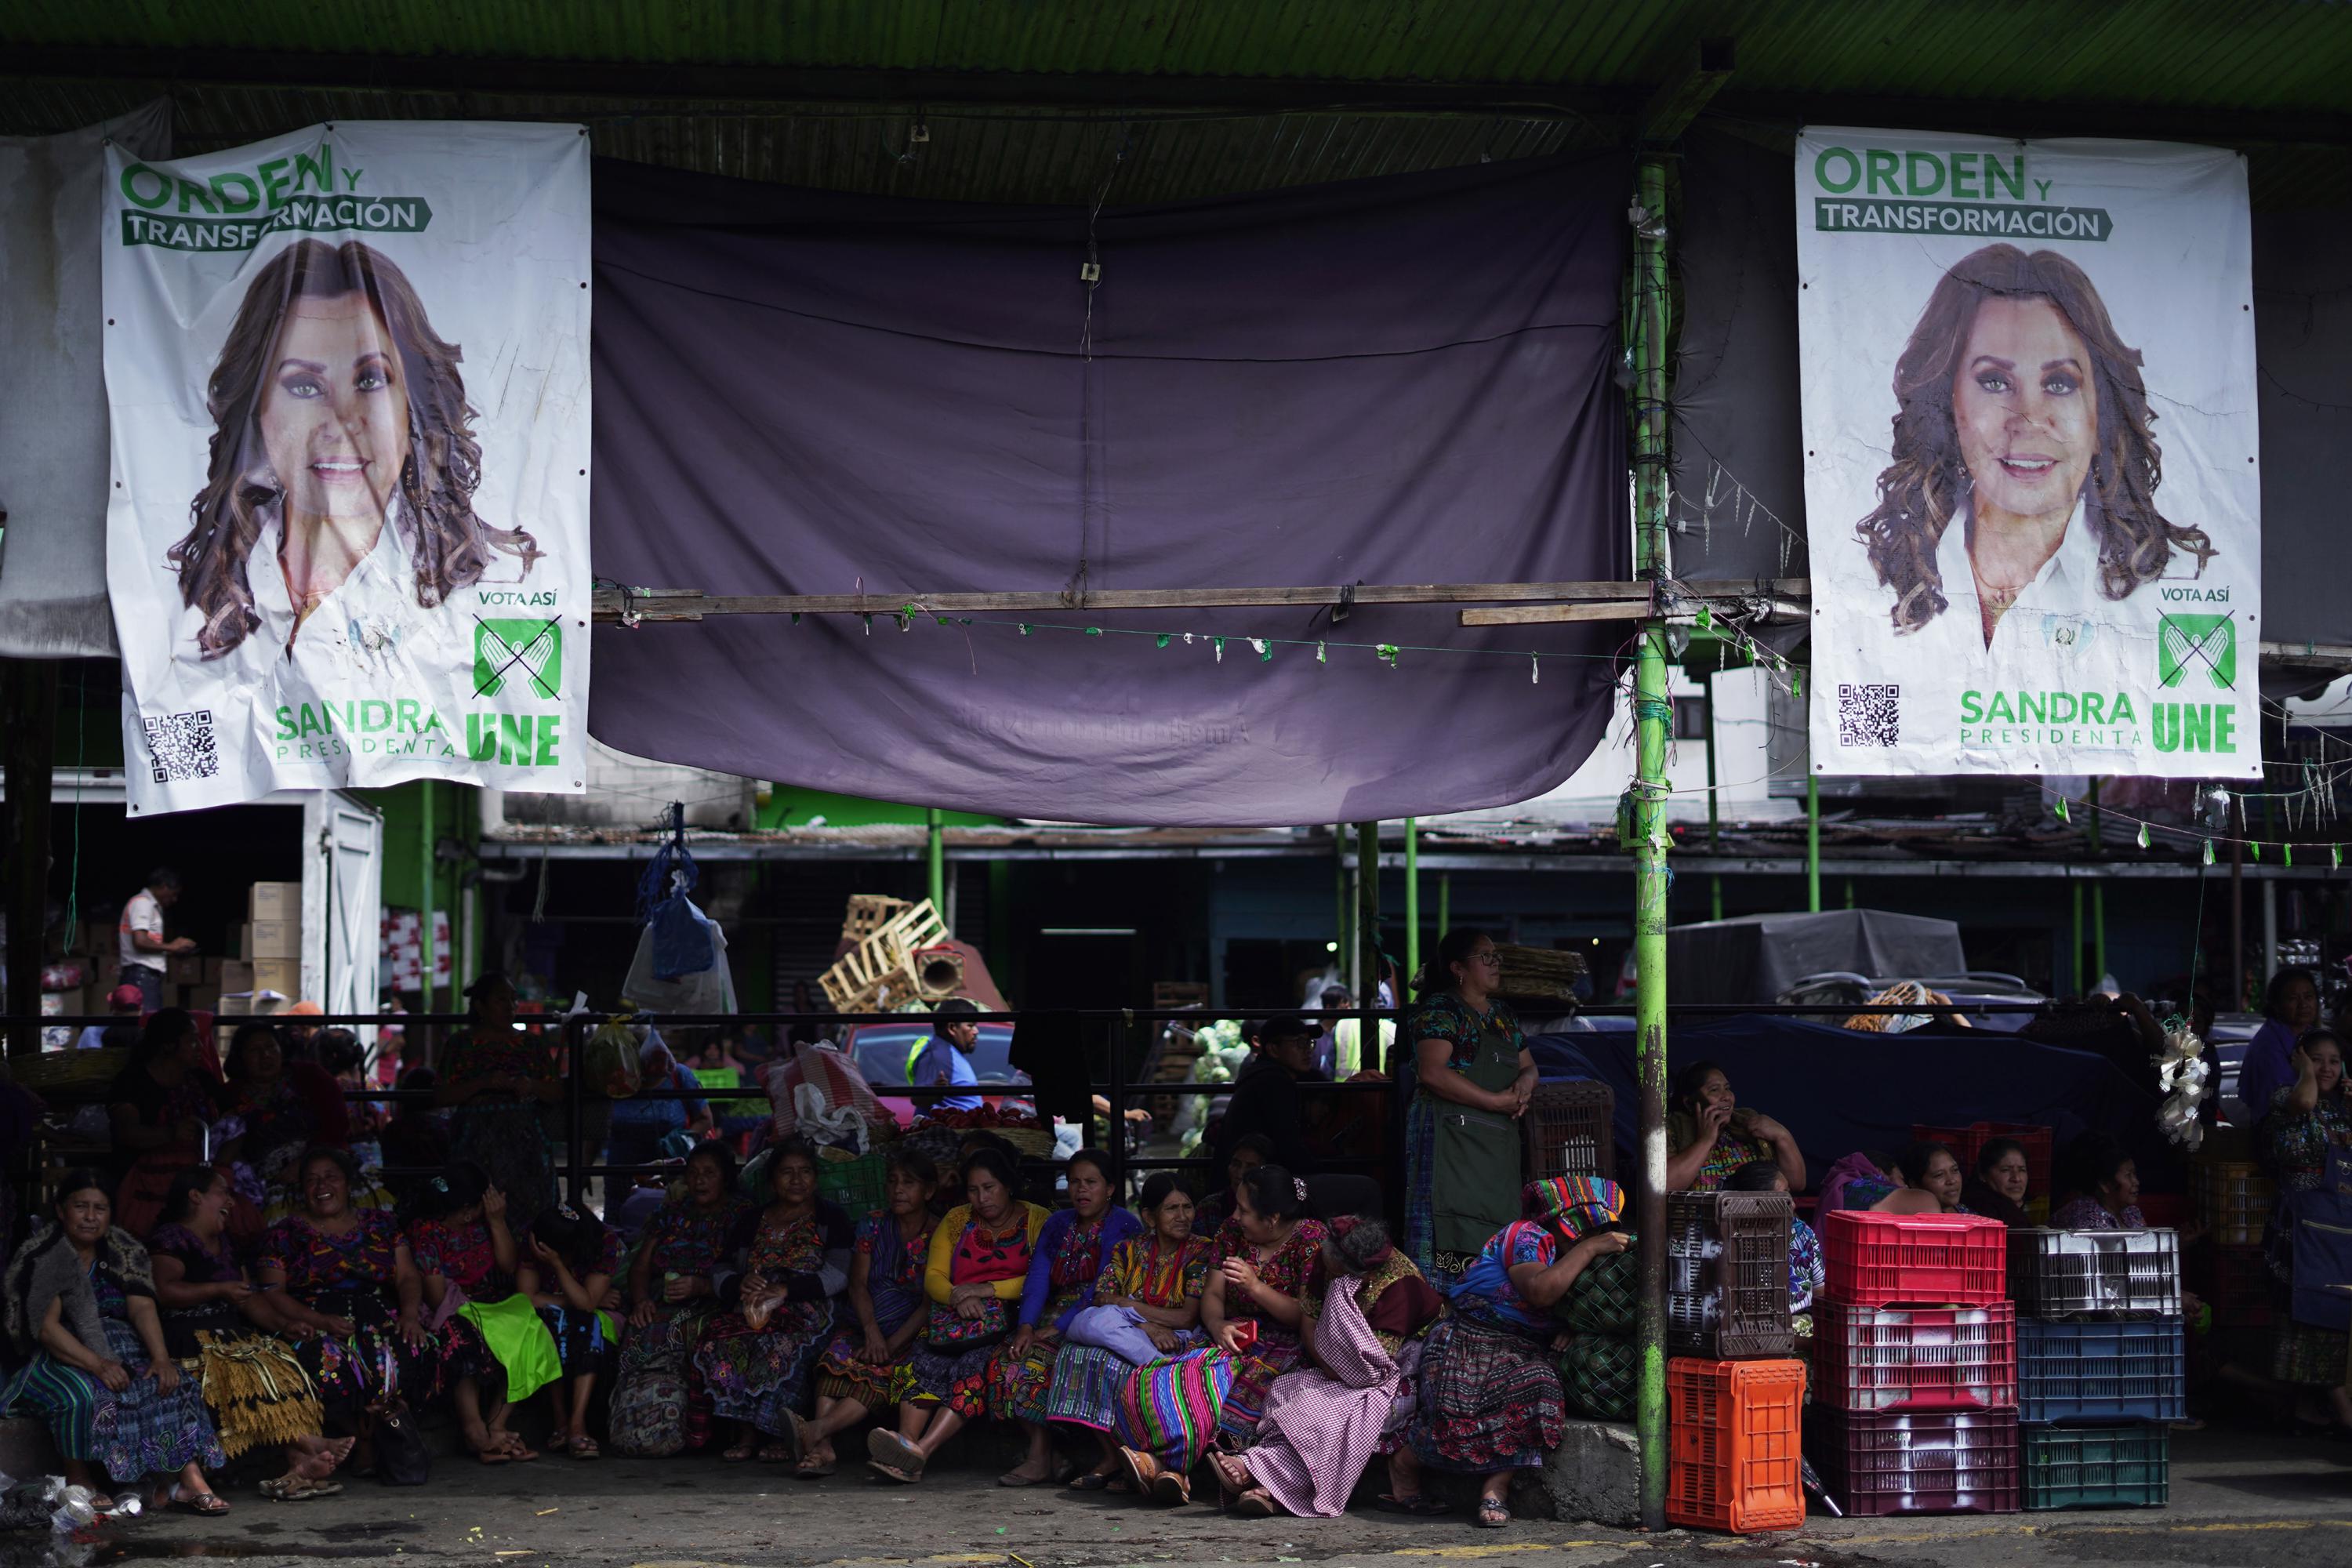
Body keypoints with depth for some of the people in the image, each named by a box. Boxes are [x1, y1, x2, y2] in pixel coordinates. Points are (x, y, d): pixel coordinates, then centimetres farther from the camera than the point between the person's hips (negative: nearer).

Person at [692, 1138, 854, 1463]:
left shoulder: (831, 1220, 10)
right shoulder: (754, 1220, 22)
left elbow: (837, 1277, -4)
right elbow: (737, 1269, 17)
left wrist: (785, 1289, -17)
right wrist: (743, 1282, -10)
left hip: (808, 1311, -4)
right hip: (756, 1309, 4)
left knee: (778, 1346, -38)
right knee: (721, 1342, -30)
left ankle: (781, 1436, -23)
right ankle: (746, 1432, -24)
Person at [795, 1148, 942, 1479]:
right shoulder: (873, 1226, 12)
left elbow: (930, 1303, -6)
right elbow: (858, 1284, 3)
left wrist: (893, 1343, -18)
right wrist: (872, 1332, -15)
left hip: (914, 1335, -3)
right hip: (868, 1326, 3)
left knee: (882, 1371, -32)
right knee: (839, 1356, -29)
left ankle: (819, 1429, -49)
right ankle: (823, 1447, -43)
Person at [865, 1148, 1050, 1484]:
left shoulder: (1037, 1221, 6)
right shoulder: (957, 1220, 17)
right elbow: (933, 1277, 8)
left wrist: (987, 1290, -14)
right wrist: (958, 1297, -15)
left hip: (1008, 1320, -4)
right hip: (954, 1319, 4)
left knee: (974, 1365, -33)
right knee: (927, 1362, -29)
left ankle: (919, 1452, -48)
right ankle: (907, 1442, -45)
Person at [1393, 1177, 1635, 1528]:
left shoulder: (1564, 1258, 17)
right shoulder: (1527, 1236, -9)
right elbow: (1541, 1291, -24)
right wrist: (1588, 1249, -18)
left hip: (1519, 1358, 7)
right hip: (1468, 1350, -7)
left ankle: (1496, 1487, -19)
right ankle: (1403, 1462, 5)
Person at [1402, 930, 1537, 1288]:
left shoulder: (1504, 1015, 19)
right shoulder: (1439, 1010, -6)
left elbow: (1528, 1066, 25)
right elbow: (1432, 1072, -18)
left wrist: (1525, 1081, -1)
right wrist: (1497, 1101, -17)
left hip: (1499, 1141, 8)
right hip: (1449, 1135, -8)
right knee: (1450, 1234, -12)